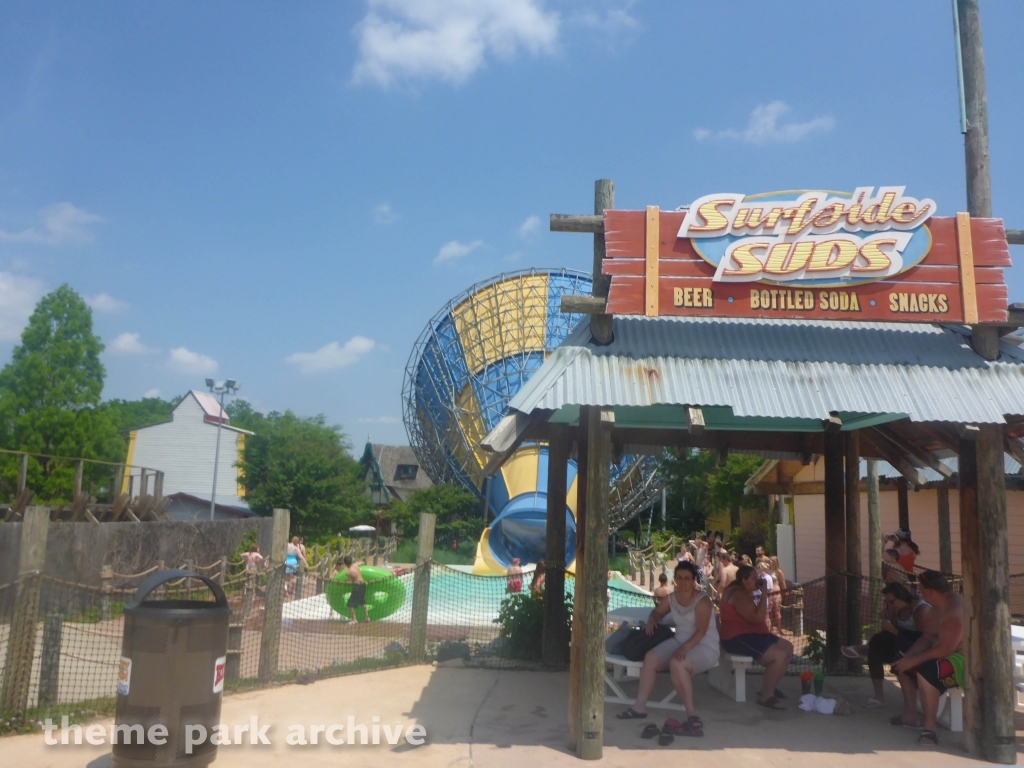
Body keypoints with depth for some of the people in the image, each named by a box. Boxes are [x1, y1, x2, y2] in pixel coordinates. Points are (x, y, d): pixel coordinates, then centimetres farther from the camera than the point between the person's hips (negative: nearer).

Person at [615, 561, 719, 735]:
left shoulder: (702, 601, -15)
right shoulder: (672, 598, 6)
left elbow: (701, 631, -24)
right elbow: (657, 612, 23)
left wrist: (684, 648, -37)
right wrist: (651, 621, -1)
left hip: (705, 647, -7)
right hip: (679, 641, 7)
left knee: (676, 664, -36)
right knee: (651, 658, -14)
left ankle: (692, 716, -29)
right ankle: (640, 706, -9)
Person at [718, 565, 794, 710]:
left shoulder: (742, 592, 17)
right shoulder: (738, 594, -19)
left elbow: (755, 617, 19)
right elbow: (758, 618, -27)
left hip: (749, 635, 12)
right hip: (737, 639, -12)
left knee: (788, 648, 9)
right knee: (779, 656, -23)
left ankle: (768, 686, 16)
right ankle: (766, 696, -11)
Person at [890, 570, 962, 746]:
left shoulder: (955, 610, -25)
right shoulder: (936, 609, 8)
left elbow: (945, 649, -30)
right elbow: (926, 638, 11)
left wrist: (914, 660, -23)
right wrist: (906, 657, -3)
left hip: (963, 660, -11)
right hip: (943, 656, 11)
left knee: (926, 670, -37)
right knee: (903, 666, 22)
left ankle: (929, 728, -29)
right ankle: (910, 715, 25)